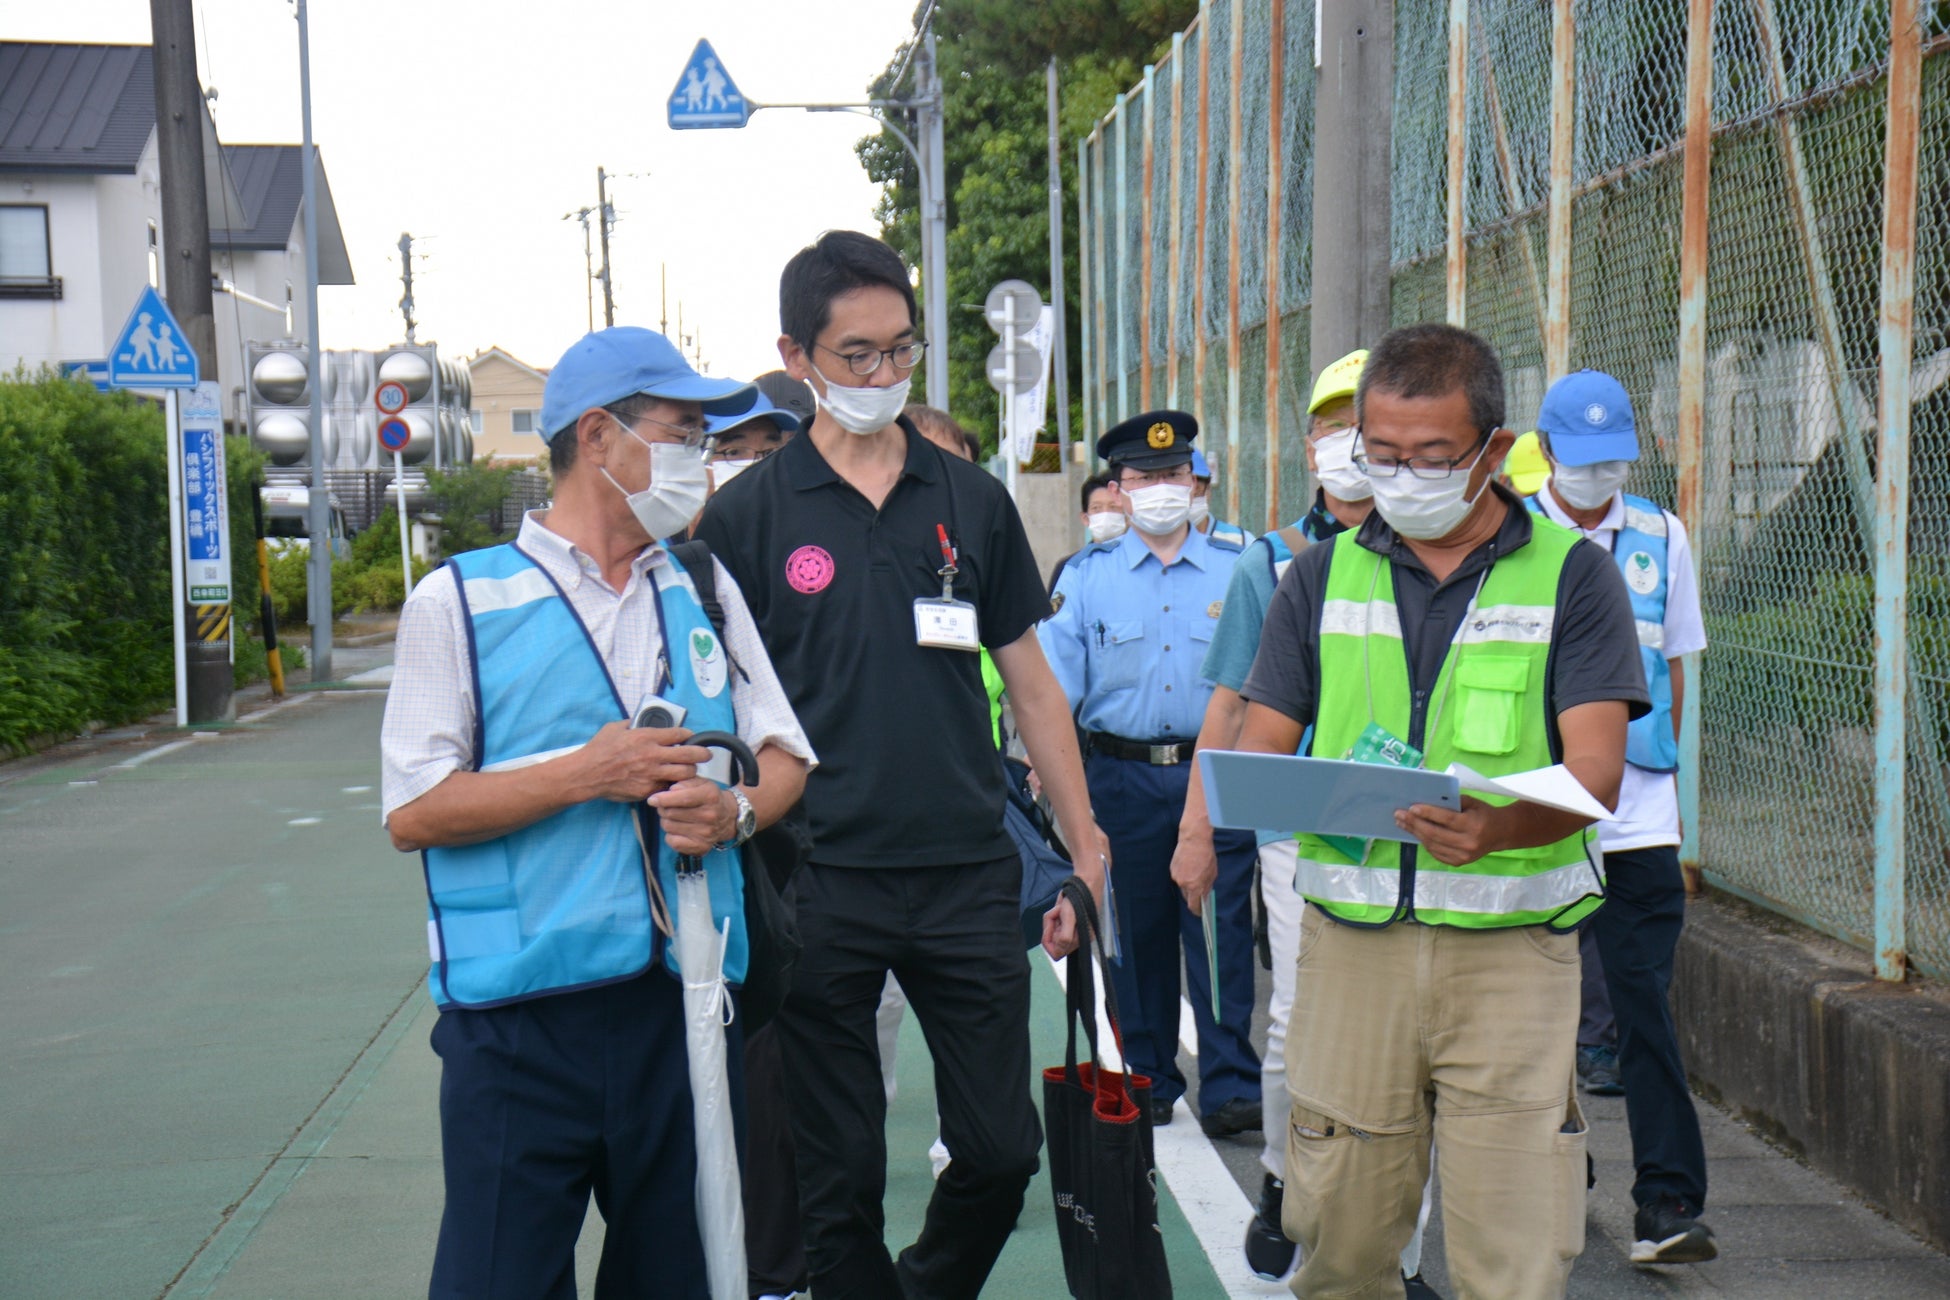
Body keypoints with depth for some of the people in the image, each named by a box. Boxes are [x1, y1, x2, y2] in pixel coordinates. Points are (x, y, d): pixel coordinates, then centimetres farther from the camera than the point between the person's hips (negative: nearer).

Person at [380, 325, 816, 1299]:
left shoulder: (705, 589, 14)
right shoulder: (460, 600, -1)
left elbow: (784, 755, 15)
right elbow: (413, 813, -6)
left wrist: (735, 809, -7)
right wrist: (584, 774, -14)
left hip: (685, 1001, 4)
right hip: (521, 1024, -4)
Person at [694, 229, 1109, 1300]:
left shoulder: (973, 501, 8)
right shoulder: (746, 517, 0)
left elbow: (1032, 687, 11)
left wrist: (1087, 852, 7)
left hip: (970, 878, 2)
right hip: (818, 888, -2)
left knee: (1003, 1150, 7)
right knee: (838, 1179, 6)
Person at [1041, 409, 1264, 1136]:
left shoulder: (1238, 572, 8)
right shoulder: (1087, 577, 8)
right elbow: (1053, 679, 5)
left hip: (1216, 774, -1)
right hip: (1122, 778, 1)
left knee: (1222, 931, -4)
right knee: (1134, 937, 8)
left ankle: (1230, 1088, 0)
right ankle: (1147, 1085, 19)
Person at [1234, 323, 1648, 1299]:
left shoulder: (1571, 574, 3)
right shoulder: (1322, 576, 12)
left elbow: (1595, 772, -7)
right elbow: (1260, 744, 10)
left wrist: (1498, 827, -29)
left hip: (1511, 951, -2)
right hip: (1351, 940, 2)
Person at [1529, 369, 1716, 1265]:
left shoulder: (1660, 537, 9)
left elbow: (1672, 666, 16)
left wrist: (1653, 761, 10)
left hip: (1636, 816, 1)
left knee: (1642, 1005, -3)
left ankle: (1669, 1206, -1)